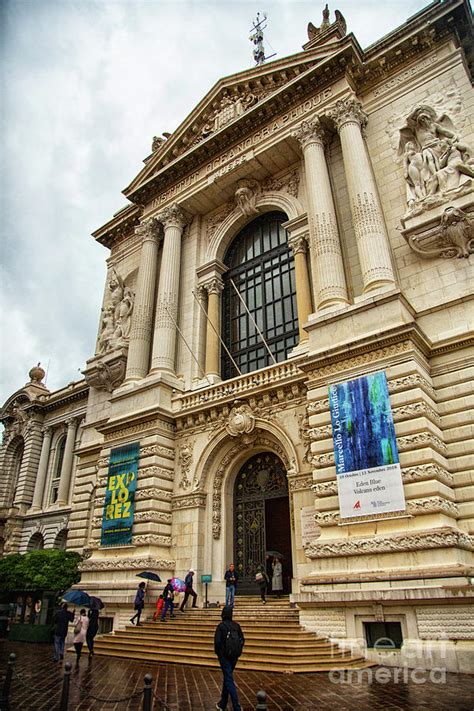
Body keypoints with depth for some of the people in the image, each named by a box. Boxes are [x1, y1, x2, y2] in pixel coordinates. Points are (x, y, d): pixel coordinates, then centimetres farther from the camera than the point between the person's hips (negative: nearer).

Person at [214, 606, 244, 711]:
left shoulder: (221, 626, -14)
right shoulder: (236, 625, 1)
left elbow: (217, 641, -17)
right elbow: (242, 640, 5)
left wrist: (217, 652, 1)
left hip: (224, 656, -6)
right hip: (235, 656, 6)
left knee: (229, 680, -1)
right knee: (227, 678, 21)